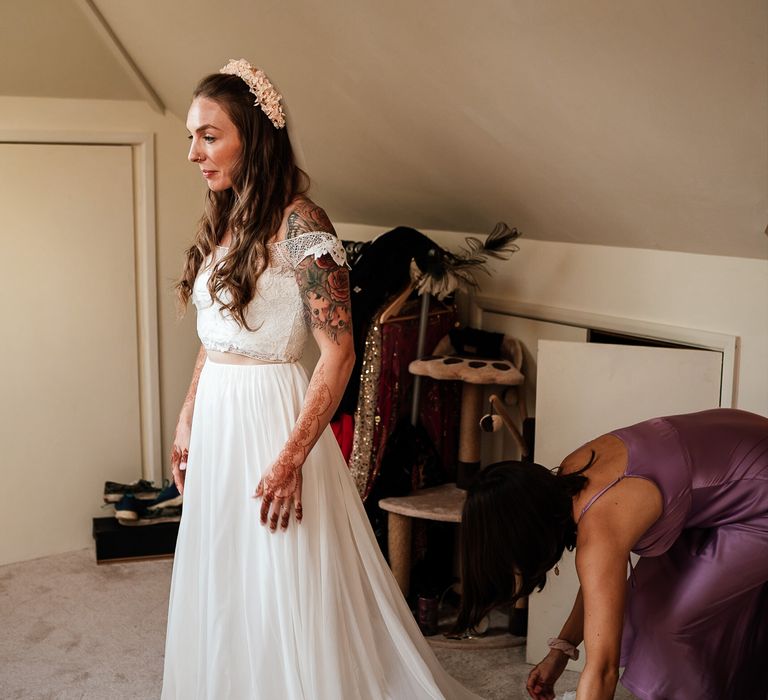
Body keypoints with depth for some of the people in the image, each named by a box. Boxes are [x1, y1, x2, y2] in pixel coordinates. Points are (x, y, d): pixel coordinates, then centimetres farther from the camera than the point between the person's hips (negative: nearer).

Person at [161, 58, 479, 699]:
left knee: (282, 593, 4)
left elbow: (339, 353, -19)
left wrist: (290, 460, -22)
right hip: (216, 418, 8)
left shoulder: (299, 225, -16)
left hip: (270, 417, -8)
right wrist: (186, 422, 16)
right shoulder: (222, 222, 9)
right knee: (222, 586, 19)